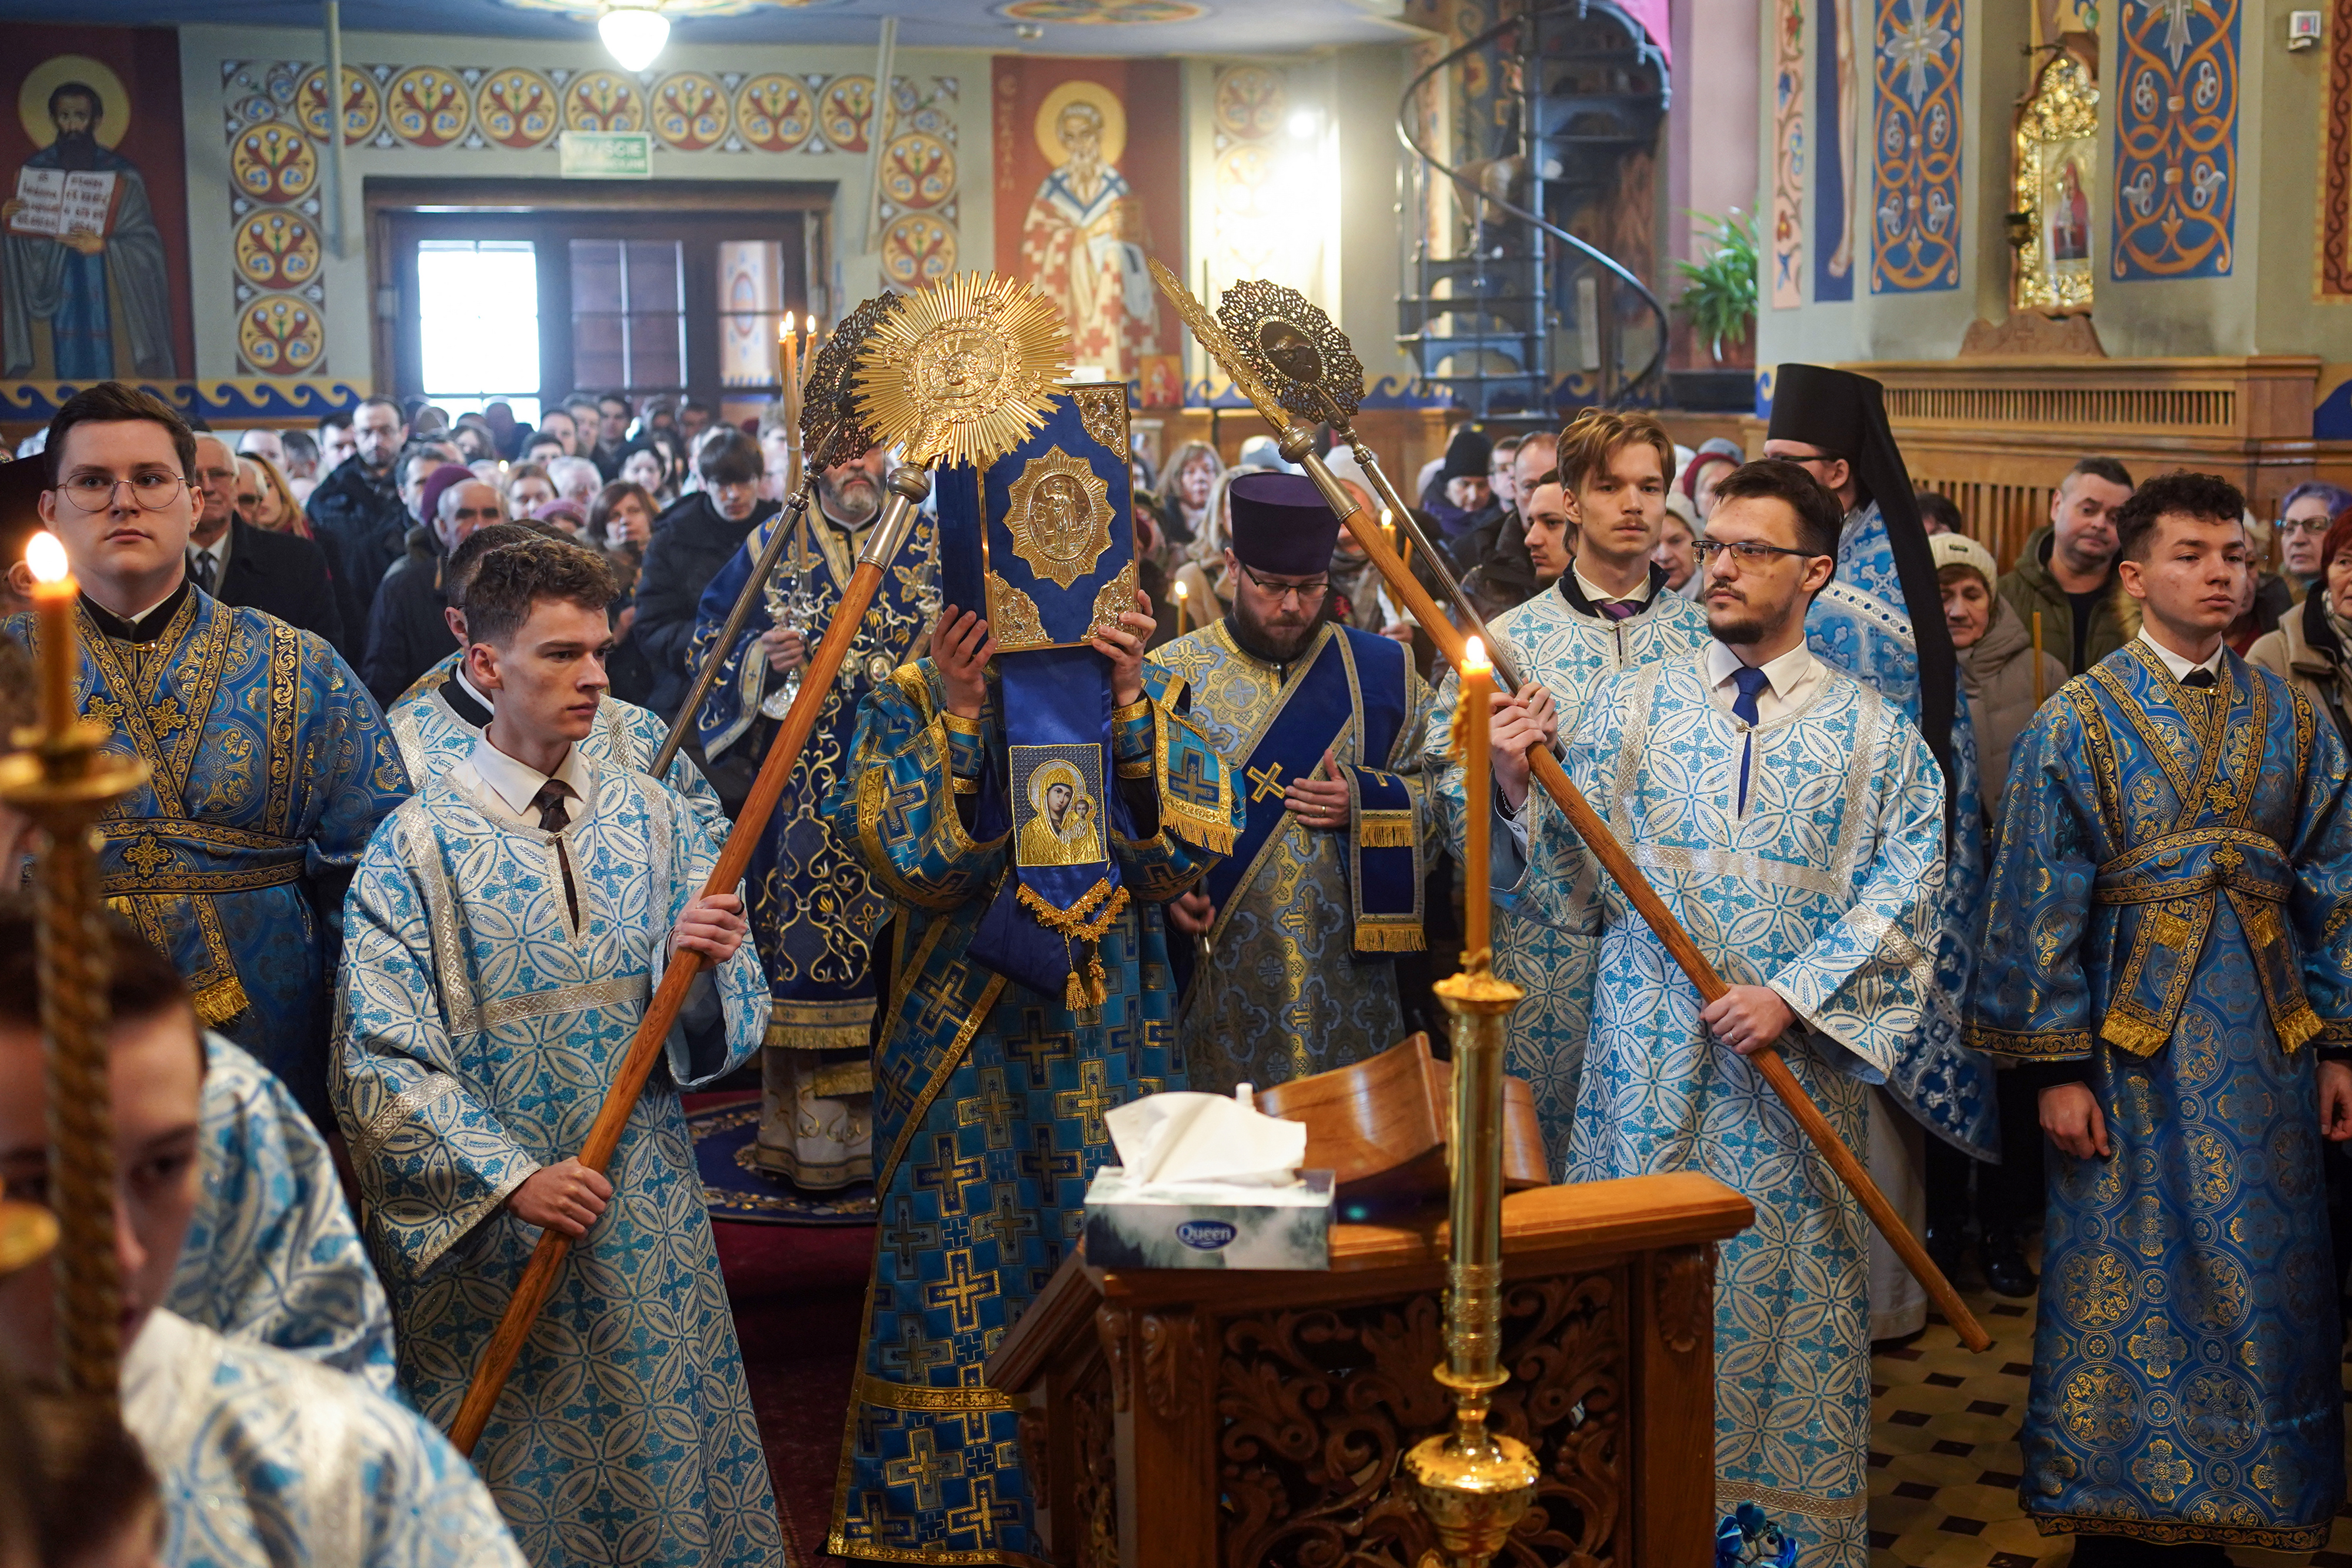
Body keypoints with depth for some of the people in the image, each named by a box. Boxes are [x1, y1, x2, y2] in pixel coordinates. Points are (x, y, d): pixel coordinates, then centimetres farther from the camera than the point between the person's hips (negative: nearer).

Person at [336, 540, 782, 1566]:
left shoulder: (658, 820, 4)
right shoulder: (418, 845, -6)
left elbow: (729, 1037, 4)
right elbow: (381, 1066, -10)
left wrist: (701, 965, -17)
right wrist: (511, 1178, -19)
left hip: (651, 1229, 3)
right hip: (486, 1236, -3)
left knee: (668, 1475, 10)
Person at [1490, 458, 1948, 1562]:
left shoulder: (1875, 735, 3)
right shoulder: (1630, 704, 5)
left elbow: (1901, 897, -4)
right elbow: (1572, 894, 2)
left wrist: (1794, 996, -15)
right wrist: (1520, 793, -15)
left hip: (1796, 1074, -1)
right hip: (1648, 1065, 1)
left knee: (1787, 1304, 5)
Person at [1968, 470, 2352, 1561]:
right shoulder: (2077, 722, -3)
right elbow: (2039, 902, -6)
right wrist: (2056, 1065, -10)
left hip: (2264, 1054, 4)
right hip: (2135, 1051, -3)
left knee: (2263, 1282, 8)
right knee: (2129, 1289, 3)